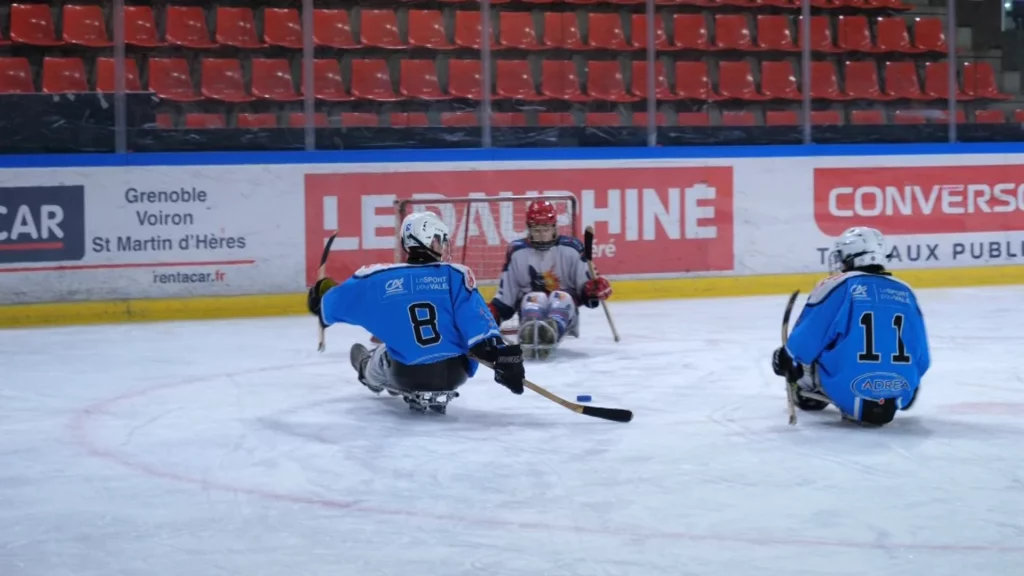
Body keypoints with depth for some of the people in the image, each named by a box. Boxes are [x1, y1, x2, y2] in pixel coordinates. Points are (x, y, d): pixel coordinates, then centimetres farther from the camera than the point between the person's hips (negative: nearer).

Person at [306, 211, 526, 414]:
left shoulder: (379, 277, 0)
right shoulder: (456, 275, -5)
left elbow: (337, 302, 13)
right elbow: (477, 321, -14)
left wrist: (320, 300, 35)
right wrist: (503, 356, -16)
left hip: (407, 375, 1)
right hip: (455, 372, -1)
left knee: (384, 353, 35)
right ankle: (438, 393, 34)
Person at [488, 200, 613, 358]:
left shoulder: (571, 249, 0)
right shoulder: (517, 253, 2)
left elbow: (585, 288, 2)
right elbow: (505, 295, 7)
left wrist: (595, 289, -19)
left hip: (564, 311, 0)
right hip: (529, 308, 0)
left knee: (561, 296, -32)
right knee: (535, 297, -32)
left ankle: (550, 331, -66)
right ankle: (529, 333, -66)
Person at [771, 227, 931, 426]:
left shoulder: (837, 286, -2)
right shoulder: (904, 292, 11)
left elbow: (807, 338, 0)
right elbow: (922, 358, 16)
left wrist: (786, 360, 21)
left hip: (847, 389, -4)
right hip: (899, 393, 4)